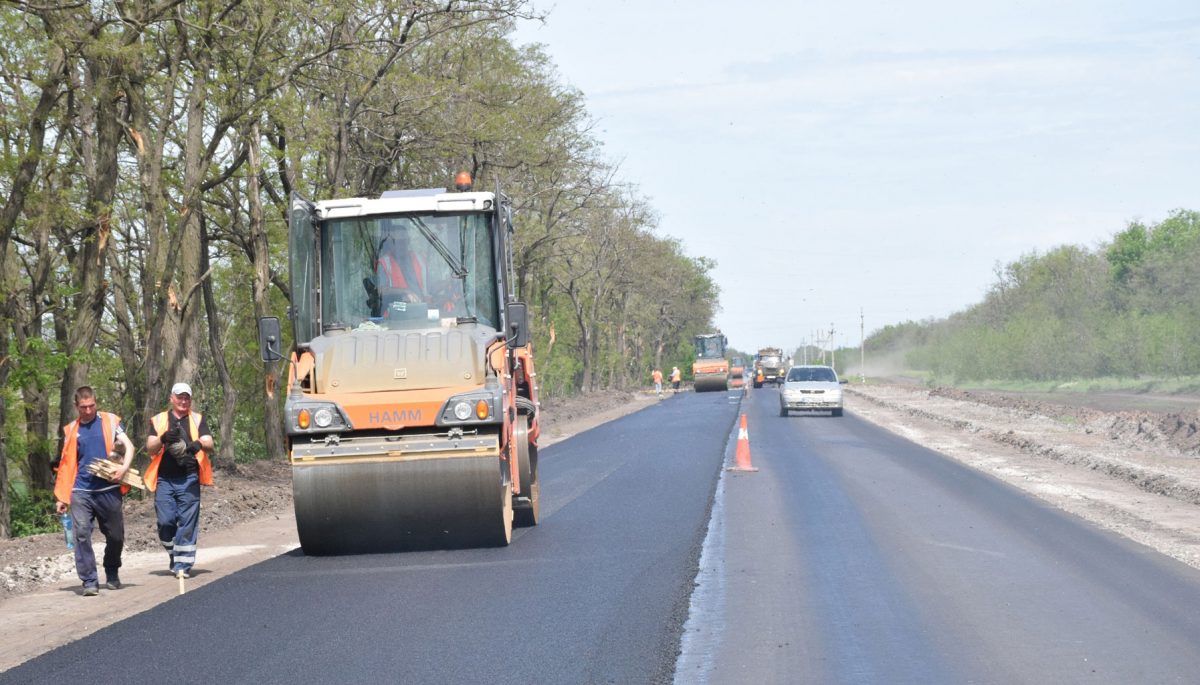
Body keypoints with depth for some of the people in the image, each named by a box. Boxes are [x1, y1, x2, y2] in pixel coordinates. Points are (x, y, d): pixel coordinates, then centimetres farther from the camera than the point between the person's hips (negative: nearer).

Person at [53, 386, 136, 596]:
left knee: (115, 536, 7)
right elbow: (66, 464, 15)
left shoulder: (110, 421, 6)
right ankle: (89, 581, -10)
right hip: (81, 491, 1)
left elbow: (128, 446, 1)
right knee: (82, 533, -13)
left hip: (108, 489, -1)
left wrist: (124, 467, -19)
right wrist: (61, 497, 10)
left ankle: (112, 576, 29)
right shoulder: (71, 430, 12)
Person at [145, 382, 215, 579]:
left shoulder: (198, 420, 13)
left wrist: (199, 445, -23)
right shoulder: (159, 420, 13)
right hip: (164, 479, 1)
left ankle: (183, 564, -3)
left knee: (187, 522, -6)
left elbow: (209, 445, 1)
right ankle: (173, 554, 18)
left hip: (188, 479, -1)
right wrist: (163, 439, -17)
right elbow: (150, 448, 4)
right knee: (165, 521, -5)